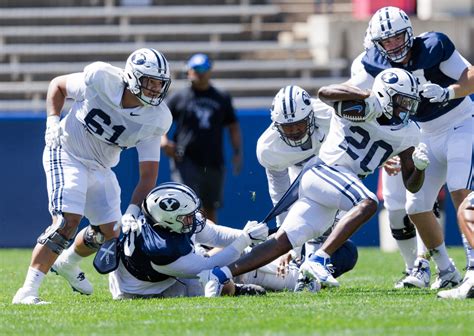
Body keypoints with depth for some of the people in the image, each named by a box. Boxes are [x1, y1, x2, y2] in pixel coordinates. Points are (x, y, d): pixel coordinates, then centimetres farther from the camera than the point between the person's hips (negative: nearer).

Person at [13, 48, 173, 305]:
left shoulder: (157, 119, -14)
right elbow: (58, 85, -2)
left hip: (101, 168, 6)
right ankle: (27, 291, -25)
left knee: (110, 231, 10)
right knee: (68, 221, -23)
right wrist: (53, 121, -15)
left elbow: (149, 172, -11)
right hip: (66, 155, -6)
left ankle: (67, 263, 42)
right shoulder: (101, 79, -23)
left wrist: (132, 212, -23)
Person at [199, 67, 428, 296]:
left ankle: (220, 274, 2)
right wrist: (370, 96, -33)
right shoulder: (361, 106, -6)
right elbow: (325, 93, -26)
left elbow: (411, 185, 13)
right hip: (322, 172, -7)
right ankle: (318, 260, -36)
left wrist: (419, 167, -9)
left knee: (283, 242, 1)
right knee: (368, 203, -30)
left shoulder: (406, 133, 11)